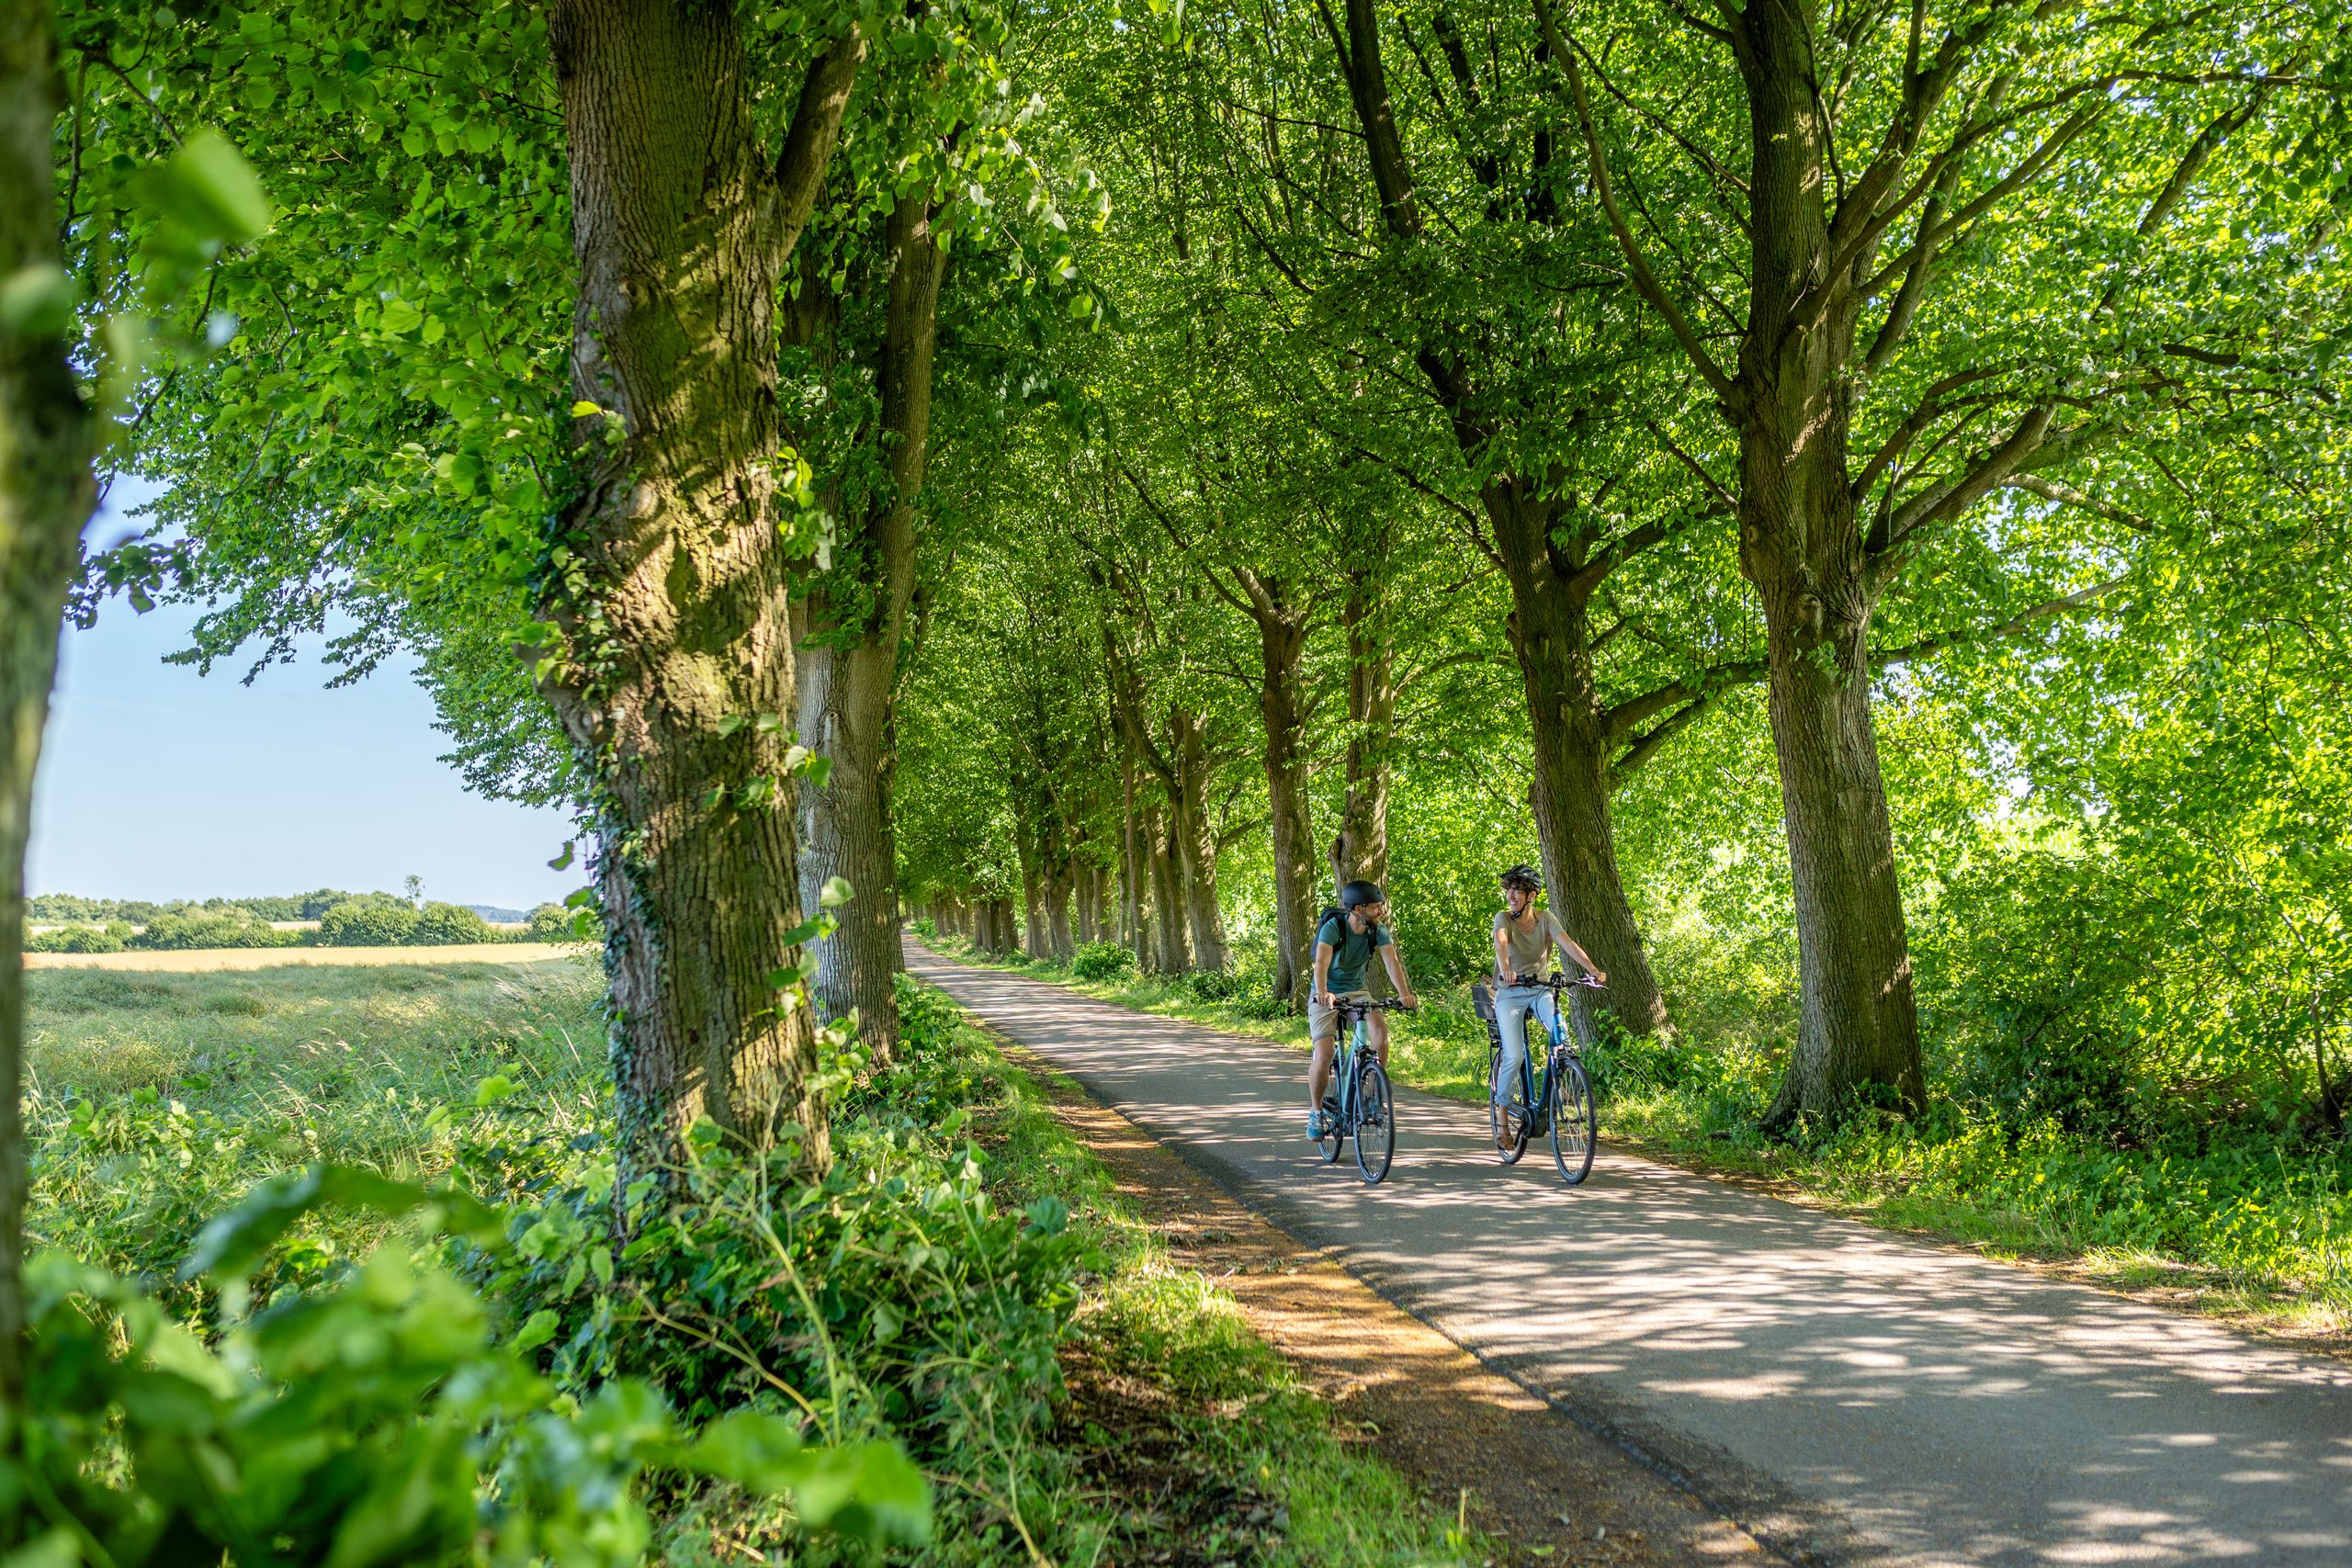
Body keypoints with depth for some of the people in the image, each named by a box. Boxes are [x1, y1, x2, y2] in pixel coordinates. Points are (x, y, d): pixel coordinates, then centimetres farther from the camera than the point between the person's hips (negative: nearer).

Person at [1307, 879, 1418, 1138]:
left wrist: (1404, 993, -39)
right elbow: (1322, 962, -37)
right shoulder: (1333, 927, -22)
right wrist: (1322, 992, -55)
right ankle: (1315, 1113, 4)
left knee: (1380, 1028, -26)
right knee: (1324, 1054, -17)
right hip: (1326, 996, -3)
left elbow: (1391, 961, -21)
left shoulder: (1378, 930, -10)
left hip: (1356, 992, 3)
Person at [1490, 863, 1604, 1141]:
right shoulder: (1503, 917, -9)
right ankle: (1504, 1117, 3)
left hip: (1538, 989, 2)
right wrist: (1505, 969, -51)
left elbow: (1567, 943, -16)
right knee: (1514, 1056, -13)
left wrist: (1593, 969, -32)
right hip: (1509, 993, -2)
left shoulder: (1545, 918, -2)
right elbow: (1501, 943, -30)